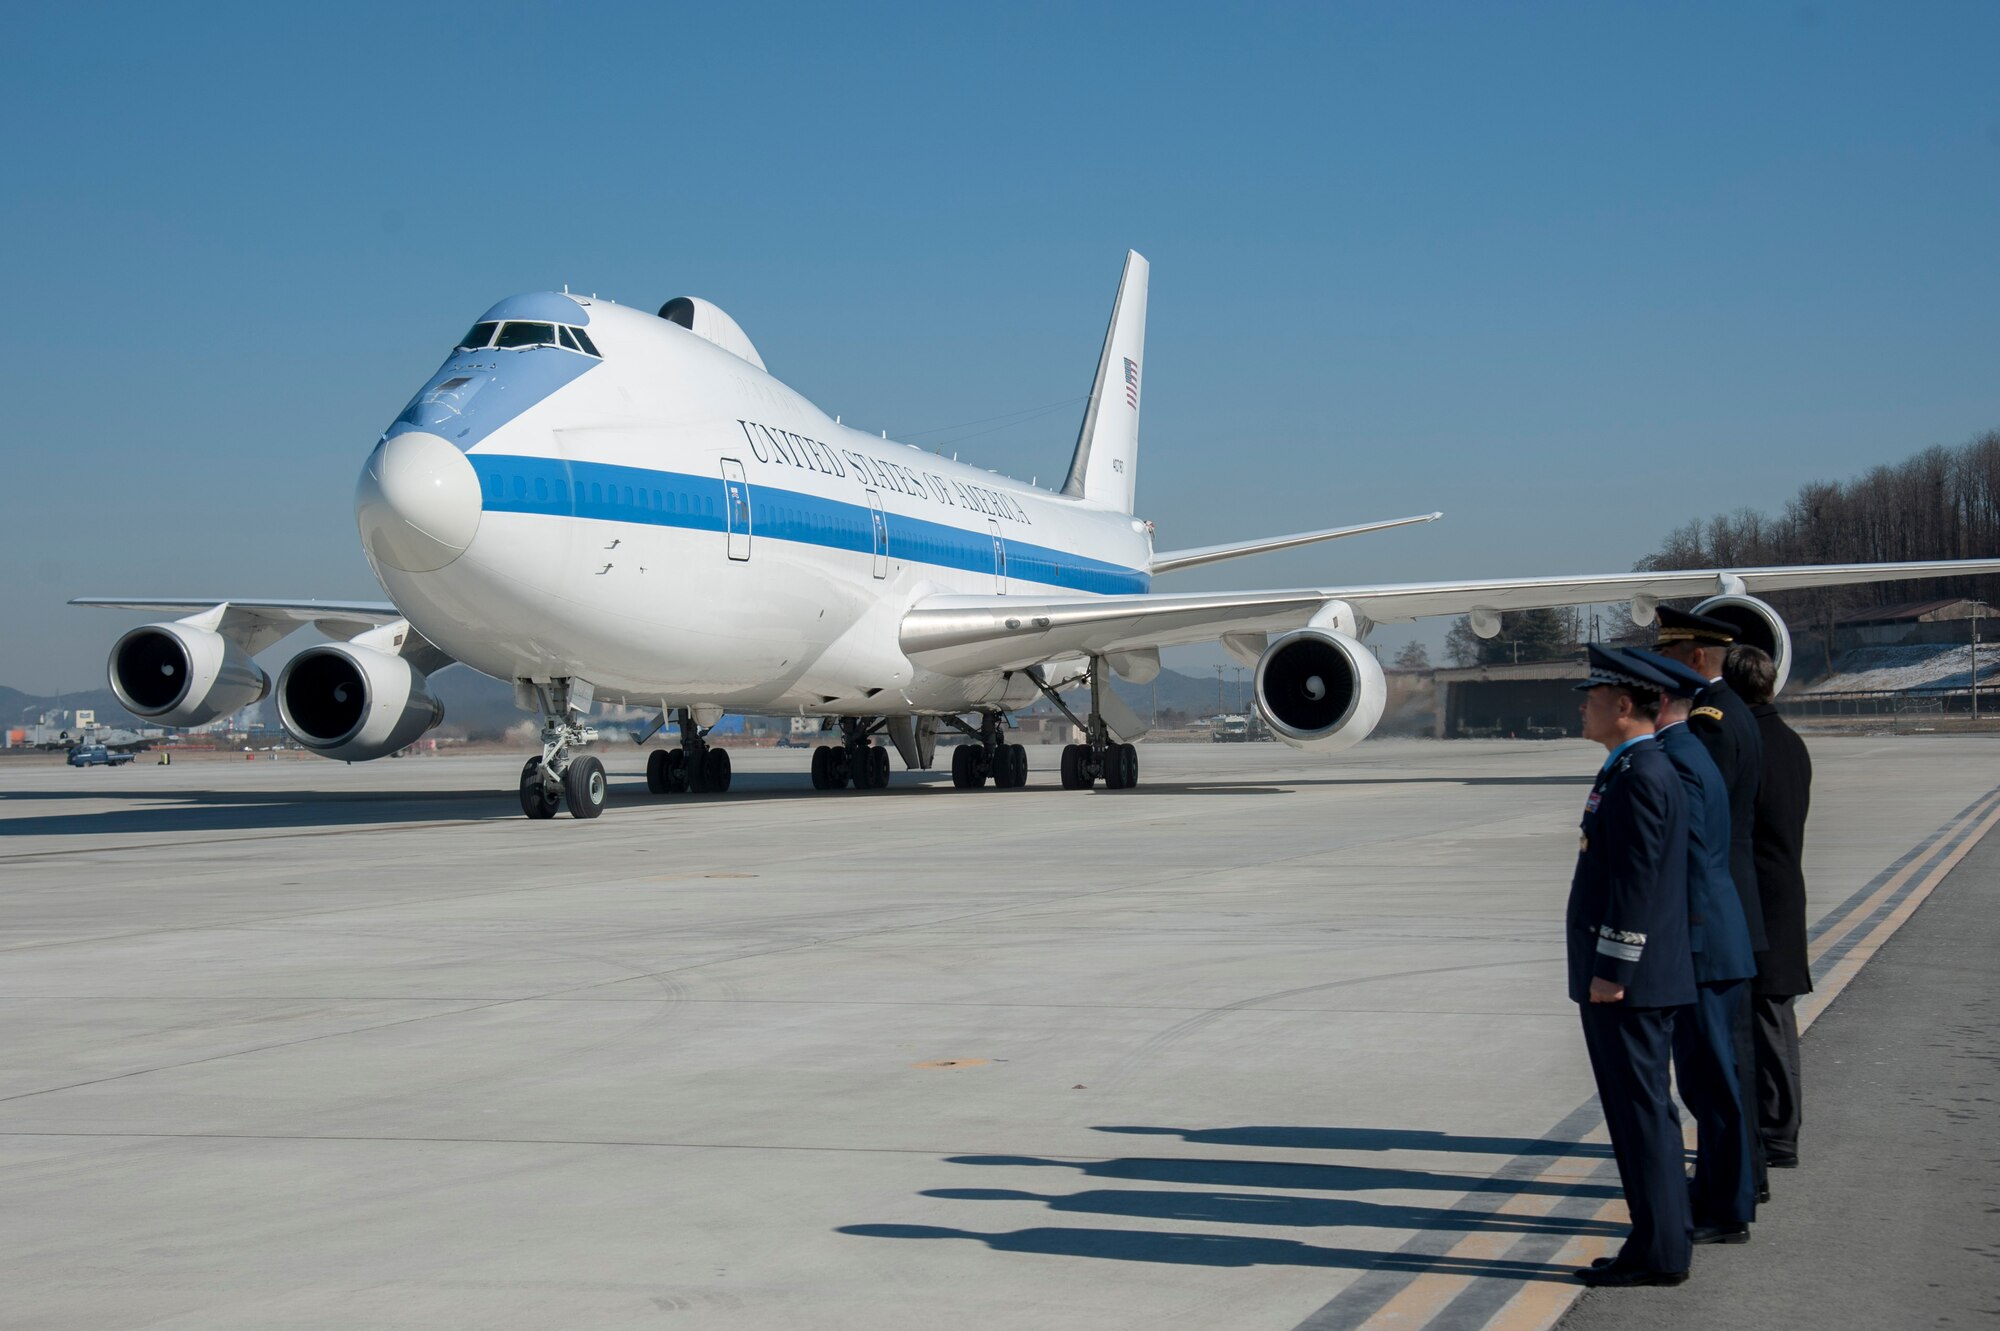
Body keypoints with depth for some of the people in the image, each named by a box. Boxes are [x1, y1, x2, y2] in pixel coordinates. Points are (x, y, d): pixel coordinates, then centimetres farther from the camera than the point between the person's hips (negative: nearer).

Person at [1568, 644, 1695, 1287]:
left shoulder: (1641, 777, -16)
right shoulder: (1637, 770, 16)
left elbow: (1638, 882, -21)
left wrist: (1610, 970, -20)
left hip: (1625, 980, -10)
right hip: (1637, 978, 10)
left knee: (1640, 1111, -5)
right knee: (1644, 1110, 13)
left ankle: (1657, 1252, 0)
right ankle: (1662, 1241, 20)